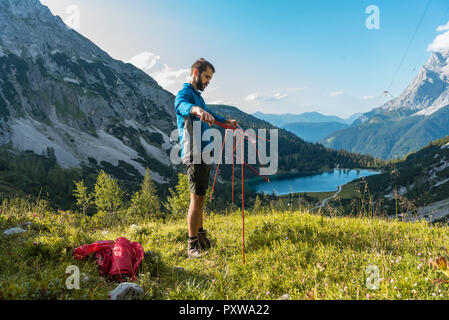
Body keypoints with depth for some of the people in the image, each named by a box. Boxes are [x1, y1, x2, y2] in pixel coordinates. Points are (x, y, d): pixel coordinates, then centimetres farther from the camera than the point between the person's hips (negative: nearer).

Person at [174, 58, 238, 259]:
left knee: (200, 198, 15)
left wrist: (226, 122, 52)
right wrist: (198, 110, -55)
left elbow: (209, 116, 42)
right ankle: (192, 246, -2)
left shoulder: (198, 96, 22)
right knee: (196, 198, -9)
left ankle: (201, 237, 26)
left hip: (204, 155, 10)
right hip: (194, 155, -10)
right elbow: (182, 105, -35)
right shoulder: (185, 93, -8)